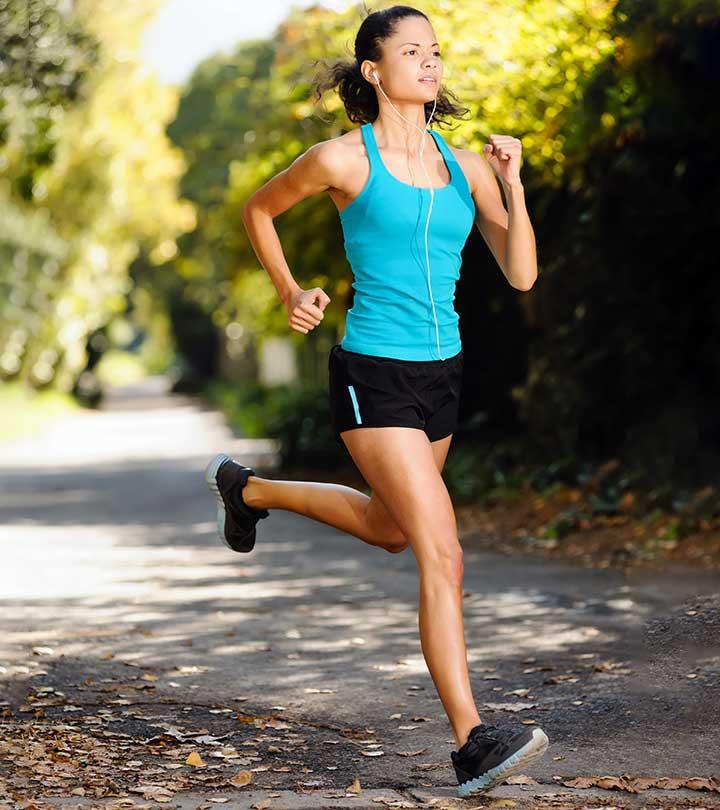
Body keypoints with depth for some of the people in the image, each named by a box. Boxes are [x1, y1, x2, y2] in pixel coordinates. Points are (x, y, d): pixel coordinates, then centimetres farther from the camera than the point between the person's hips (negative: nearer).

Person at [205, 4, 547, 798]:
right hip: (373, 375, -7)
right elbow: (258, 209, 10)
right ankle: (471, 742, -14)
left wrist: (512, 182, -11)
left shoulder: (464, 164, 4)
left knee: (388, 529, 26)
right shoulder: (341, 158, -8)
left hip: (439, 375, 7)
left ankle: (247, 490, 50)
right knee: (442, 556, -15)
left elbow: (521, 273, 0)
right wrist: (291, 294, 2)